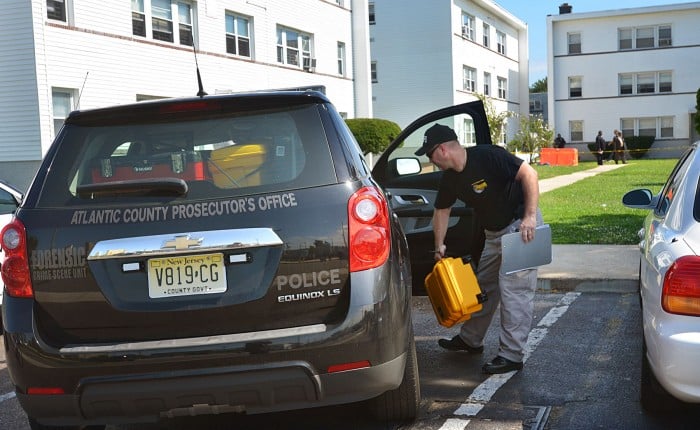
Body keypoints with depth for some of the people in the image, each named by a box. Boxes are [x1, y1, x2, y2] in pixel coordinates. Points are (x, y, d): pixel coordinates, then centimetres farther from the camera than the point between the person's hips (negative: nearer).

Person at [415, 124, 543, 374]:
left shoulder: (487, 156, -24)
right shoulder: (451, 177, 1)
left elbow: (528, 174, -26)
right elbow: (442, 210, 14)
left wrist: (529, 217, -31)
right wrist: (439, 245, 10)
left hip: (521, 226, -9)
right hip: (494, 232, 9)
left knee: (513, 288, -10)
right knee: (484, 286, 17)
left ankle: (512, 355, -5)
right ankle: (470, 340, 32)